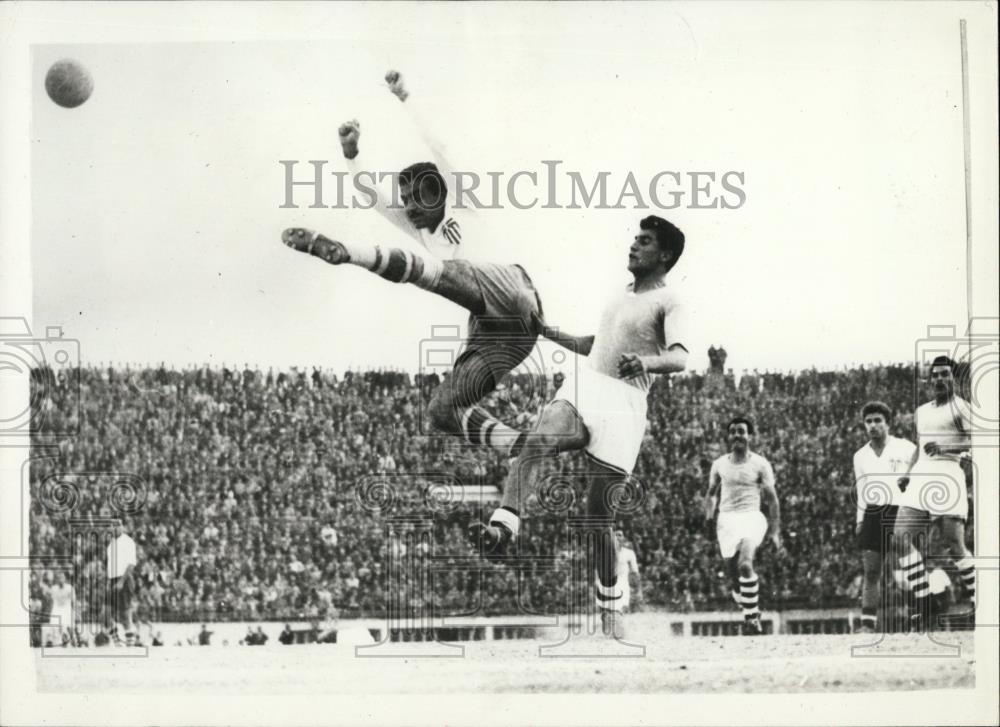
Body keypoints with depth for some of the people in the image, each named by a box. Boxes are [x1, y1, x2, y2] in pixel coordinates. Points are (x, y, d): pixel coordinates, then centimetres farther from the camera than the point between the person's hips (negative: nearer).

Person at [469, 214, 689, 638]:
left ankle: (610, 608, 15)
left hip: (624, 402, -5)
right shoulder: (623, 294, 24)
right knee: (537, 442, -29)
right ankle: (502, 531, -44)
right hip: (583, 385, 5)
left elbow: (680, 357, -18)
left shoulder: (667, 303, 1)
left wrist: (647, 361, -38)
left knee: (599, 513, -3)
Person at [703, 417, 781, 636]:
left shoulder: (760, 464, 1)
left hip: (752, 517, -4)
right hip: (727, 519, 4)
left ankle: (751, 617, -19)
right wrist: (708, 519, 6)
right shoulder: (719, 464, 10)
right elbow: (712, 493, 22)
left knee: (745, 564, -27)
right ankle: (752, 614, 21)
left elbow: (772, 499, 2)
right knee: (734, 575, 2)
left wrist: (775, 531, -3)